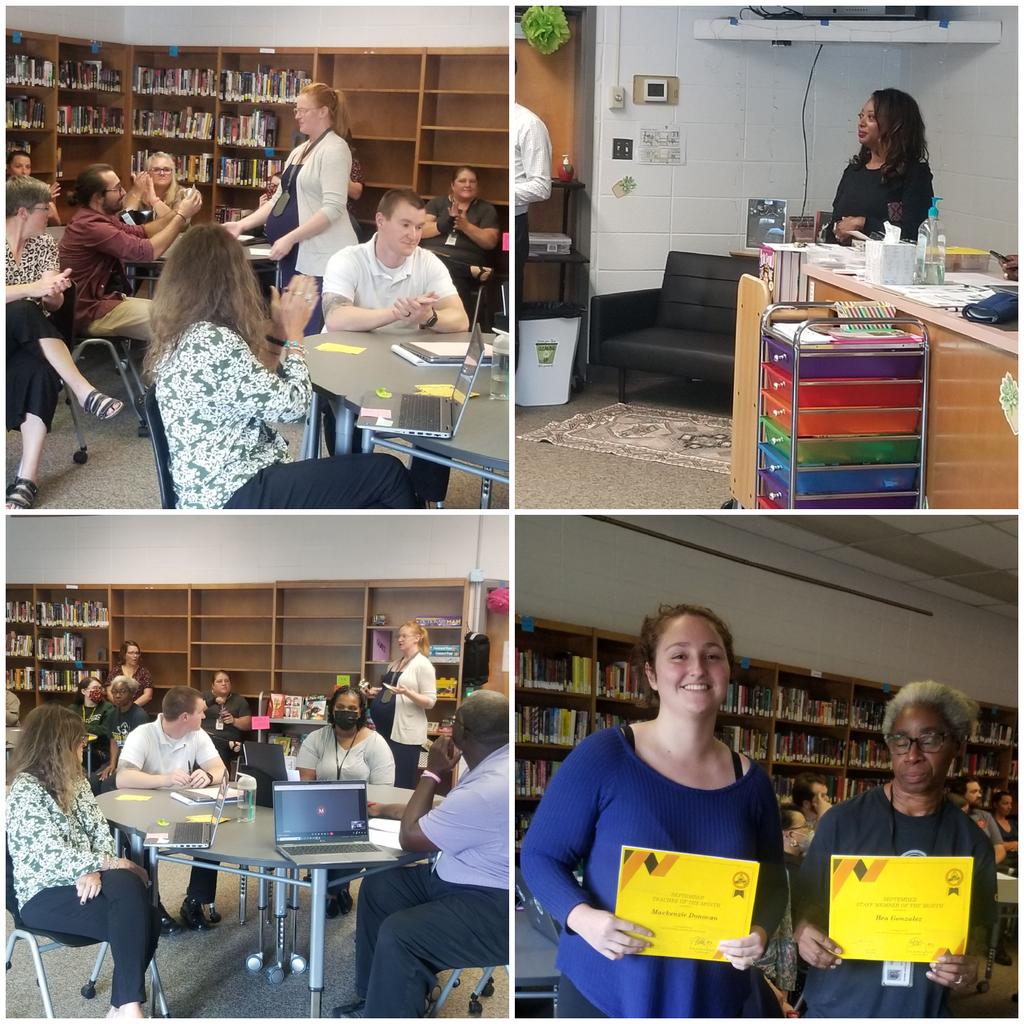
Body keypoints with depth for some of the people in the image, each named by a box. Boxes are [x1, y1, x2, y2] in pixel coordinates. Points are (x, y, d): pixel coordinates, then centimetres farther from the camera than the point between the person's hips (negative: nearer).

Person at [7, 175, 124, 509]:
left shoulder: (44, 244, 10)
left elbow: (54, 304, 7)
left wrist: (53, 292, -16)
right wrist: (33, 288, -30)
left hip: (30, 339, 3)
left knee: (41, 371, -32)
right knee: (24, 312, -36)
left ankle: (27, 477, -40)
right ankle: (83, 391, -34)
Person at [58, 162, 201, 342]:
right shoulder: (90, 226, -23)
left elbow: (140, 232, 14)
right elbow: (147, 251, -23)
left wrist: (176, 213, 1)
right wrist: (181, 216, -14)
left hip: (109, 298, 10)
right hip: (93, 313, -10)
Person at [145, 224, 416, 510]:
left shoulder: (182, 335, 9)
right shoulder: (215, 342, -21)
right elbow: (292, 404, -14)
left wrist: (279, 331, 15)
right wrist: (293, 331, -1)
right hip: (235, 499, -10)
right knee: (388, 474, -5)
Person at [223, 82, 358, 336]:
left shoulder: (334, 149, -11)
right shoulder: (299, 152, 17)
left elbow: (333, 208, -19)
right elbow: (281, 199, 20)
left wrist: (290, 238, -22)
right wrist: (242, 224, 9)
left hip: (322, 258, -9)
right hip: (294, 256, 10)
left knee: (311, 339, -11)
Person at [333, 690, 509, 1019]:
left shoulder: (490, 789, -27)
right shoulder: (495, 765, 5)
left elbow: (410, 837, -14)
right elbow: (451, 816, 25)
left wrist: (433, 773, -5)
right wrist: (387, 810, 31)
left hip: (495, 908, -11)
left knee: (398, 934, -26)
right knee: (377, 889, 12)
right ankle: (376, 1001, 19)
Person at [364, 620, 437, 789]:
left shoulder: (423, 664, -8)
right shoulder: (395, 663, 17)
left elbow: (430, 701, -13)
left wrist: (407, 692, -27)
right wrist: (376, 693, 9)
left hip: (405, 732, -8)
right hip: (386, 729, 8)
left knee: (401, 785, -6)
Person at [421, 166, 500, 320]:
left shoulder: (486, 209, 17)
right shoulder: (437, 203, 19)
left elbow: (491, 242, 3)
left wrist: (466, 226, -11)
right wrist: (445, 223, -10)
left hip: (463, 263, -1)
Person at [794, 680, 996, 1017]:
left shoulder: (973, 845, -2)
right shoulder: (842, 821, -6)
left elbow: (977, 938, 3)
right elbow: (805, 906, 0)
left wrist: (967, 973, -18)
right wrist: (804, 935, -21)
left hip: (923, 1011, 1)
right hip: (834, 1008, -1)